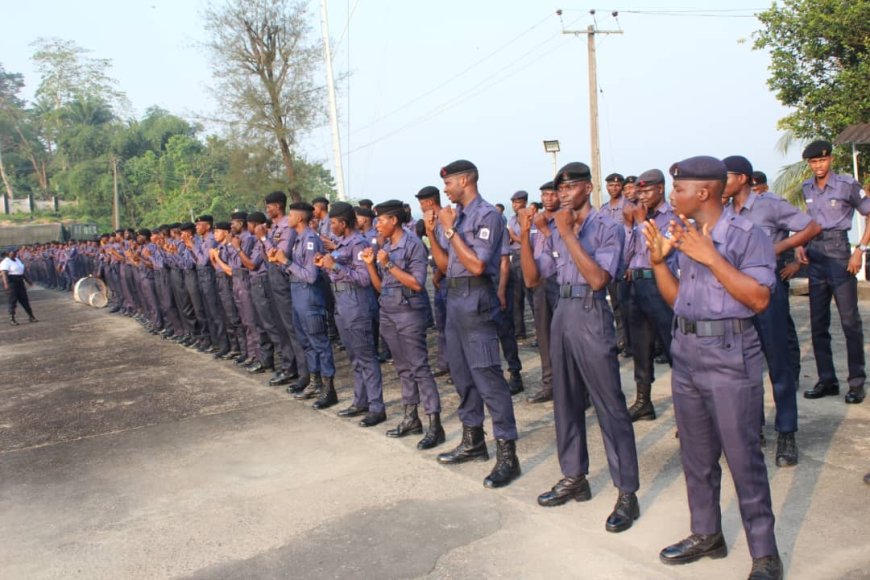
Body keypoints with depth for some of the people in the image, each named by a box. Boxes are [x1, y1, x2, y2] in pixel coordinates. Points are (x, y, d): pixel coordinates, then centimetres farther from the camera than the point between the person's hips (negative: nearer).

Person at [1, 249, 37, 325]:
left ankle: (31, 316, 15)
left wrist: (28, 280, 24)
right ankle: (11, 319, 2)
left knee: (24, 299, 10)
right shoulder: (6, 262, -10)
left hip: (19, 282, 8)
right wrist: (6, 283, -33)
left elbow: (23, 271, 23)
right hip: (11, 282, -8)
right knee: (13, 301, -5)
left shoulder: (17, 260, 16)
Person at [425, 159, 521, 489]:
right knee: (461, 373, 15)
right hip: (455, 297, 9)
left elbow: (477, 265, -19)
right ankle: (473, 442, 29)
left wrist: (450, 229, -14)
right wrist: (432, 234, 5)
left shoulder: (487, 215, -10)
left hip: (475, 298, -9)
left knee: (487, 376, -9)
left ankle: (507, 454, -3)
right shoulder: (457, 217, 13)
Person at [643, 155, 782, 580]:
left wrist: (710, 257, -20)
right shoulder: (687, 236, 11)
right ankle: (706, 535, 32)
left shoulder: (746, 234, -9)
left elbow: (759, 298, -19)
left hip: (730, 357, -7)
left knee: (743, 458, -2)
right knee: (696, 456, 16)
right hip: (686, 354, 7)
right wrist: (659, 261, 2)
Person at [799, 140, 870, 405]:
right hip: (815, 258, 6)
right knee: (818, 324, 8)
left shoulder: (847, 185, -6)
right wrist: (801, 246, 7)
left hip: (839, 257, -5)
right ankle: (827, 380, 17)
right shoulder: (807, 189, 9)